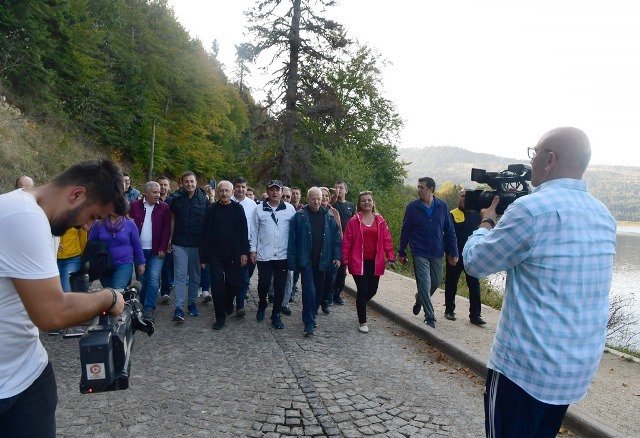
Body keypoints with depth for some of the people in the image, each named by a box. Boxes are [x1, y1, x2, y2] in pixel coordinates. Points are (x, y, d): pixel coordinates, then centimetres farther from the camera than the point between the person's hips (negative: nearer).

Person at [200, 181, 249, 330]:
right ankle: (220, 317, 14)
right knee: (217, 286, 0)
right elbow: (206, 234, 1)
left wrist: (244, 252, -7)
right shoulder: (212, 210, 2)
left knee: (234, 284, 6)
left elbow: (244, 232, -1)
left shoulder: (238, 209, 0)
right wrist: (203, 256, -1)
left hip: (233, 255, 0)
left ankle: (228, 303, 37)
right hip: (215, 255, 0)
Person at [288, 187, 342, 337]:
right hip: (306, 261, -4)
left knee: (319, 291, 13)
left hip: (322, 261, 4)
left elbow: (336, 239, 8)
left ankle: (312, 316, 31)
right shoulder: (300, 216, -4)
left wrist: (337, 256, -1)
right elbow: (292, 240, -5)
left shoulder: (329, 217, 6)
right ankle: (309, 323, 1)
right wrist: (292, 261, -8)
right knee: (309, 291, -8)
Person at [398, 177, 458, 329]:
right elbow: (405, 231, 1)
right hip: (420, 253, -2)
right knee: (424, 285, -5)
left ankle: (420, 299, 42)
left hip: (437, 253, 3)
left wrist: (453, 253, 2)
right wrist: (401, 253, 3)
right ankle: (430, 318, 8)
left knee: (436, 281, 13)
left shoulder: (442, 206, -2)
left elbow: (450, 231, 3)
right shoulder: (412, 207, -5)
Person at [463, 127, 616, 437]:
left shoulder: (532, 208, -20)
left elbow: (474, 262, -10)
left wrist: (487, 221, 6)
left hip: (527, 365, -7)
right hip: (580, 366, 8)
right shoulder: (603, 215, 5)